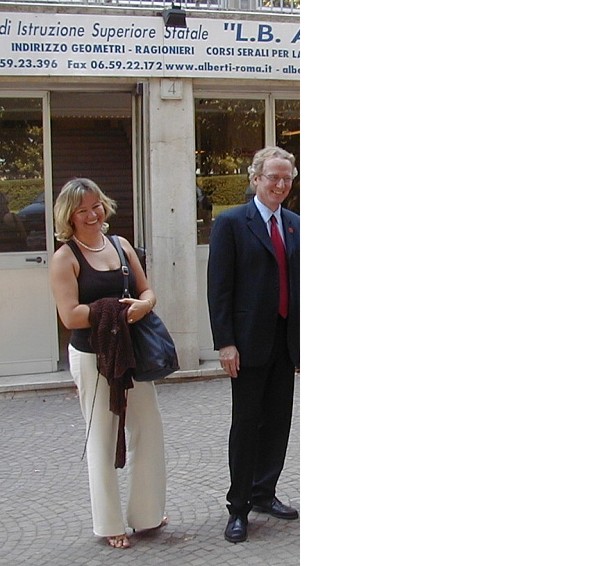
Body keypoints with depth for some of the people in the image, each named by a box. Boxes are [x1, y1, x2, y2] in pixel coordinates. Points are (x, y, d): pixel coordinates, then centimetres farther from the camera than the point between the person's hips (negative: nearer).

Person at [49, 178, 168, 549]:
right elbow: (71, 316, -17)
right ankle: (110, 524, 22)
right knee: (102, 438, 7)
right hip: (92, 358, -5)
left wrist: (143, 305, -15)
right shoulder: (65, 258, -9)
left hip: (131, 352, 5)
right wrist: (117, 309, -20)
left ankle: (147, 513, 27)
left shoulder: (121, 245, 6)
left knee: (149, 429, 10)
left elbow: (147, 291, 8)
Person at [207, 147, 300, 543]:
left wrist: (304, 336, 9)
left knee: (278, 421, 12)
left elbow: (303, 282, 12)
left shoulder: (296, 224, 10)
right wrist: (225, 343, -14)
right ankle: (238, 508, 15)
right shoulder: (231, 223, -6)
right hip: (249, 342, -5)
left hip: (286, 341, 5)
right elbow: (219, 288, -9)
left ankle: (264, 493, 27)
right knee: (246, 423, 3)